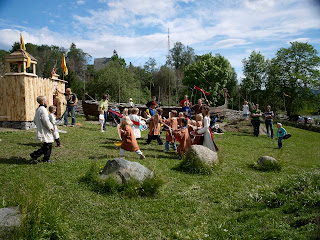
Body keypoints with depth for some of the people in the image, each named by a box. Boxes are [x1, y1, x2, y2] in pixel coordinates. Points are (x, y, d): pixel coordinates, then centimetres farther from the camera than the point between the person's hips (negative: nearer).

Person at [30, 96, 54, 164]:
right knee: (47, 146, -7)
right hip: (45, 132, -10)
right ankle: (34, 155, -3)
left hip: (40, 130, 10)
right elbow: (46, 121, -22)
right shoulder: (43, 109, -18)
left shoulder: (38, 109, 13)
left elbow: (35, 120, 20)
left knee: (49, 145, 14)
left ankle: (46, 159, 19)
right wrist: (51, 127, -10)